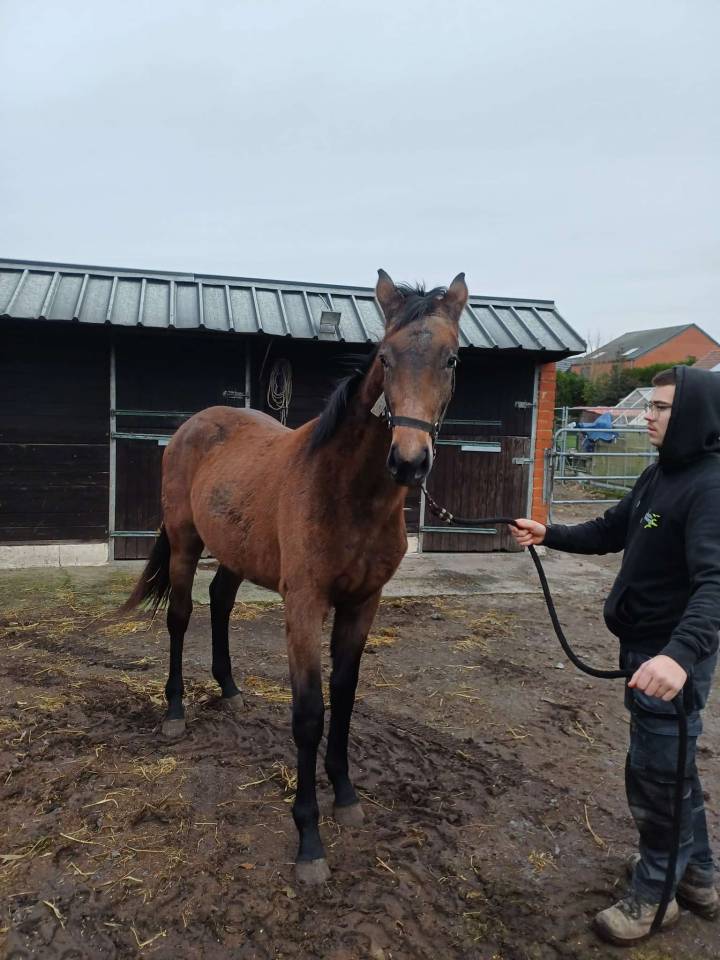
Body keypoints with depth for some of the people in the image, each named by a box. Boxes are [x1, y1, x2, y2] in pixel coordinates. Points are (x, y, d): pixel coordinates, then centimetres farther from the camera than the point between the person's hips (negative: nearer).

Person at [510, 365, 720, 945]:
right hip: (645, 646, 9)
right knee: (673, 765, 23)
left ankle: (653, 894, 28)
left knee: (655, 774, 6)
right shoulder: (660, 475, 6)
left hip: (671, 659, -9)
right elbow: (609, 533, 15)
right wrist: (548, 535, 3)